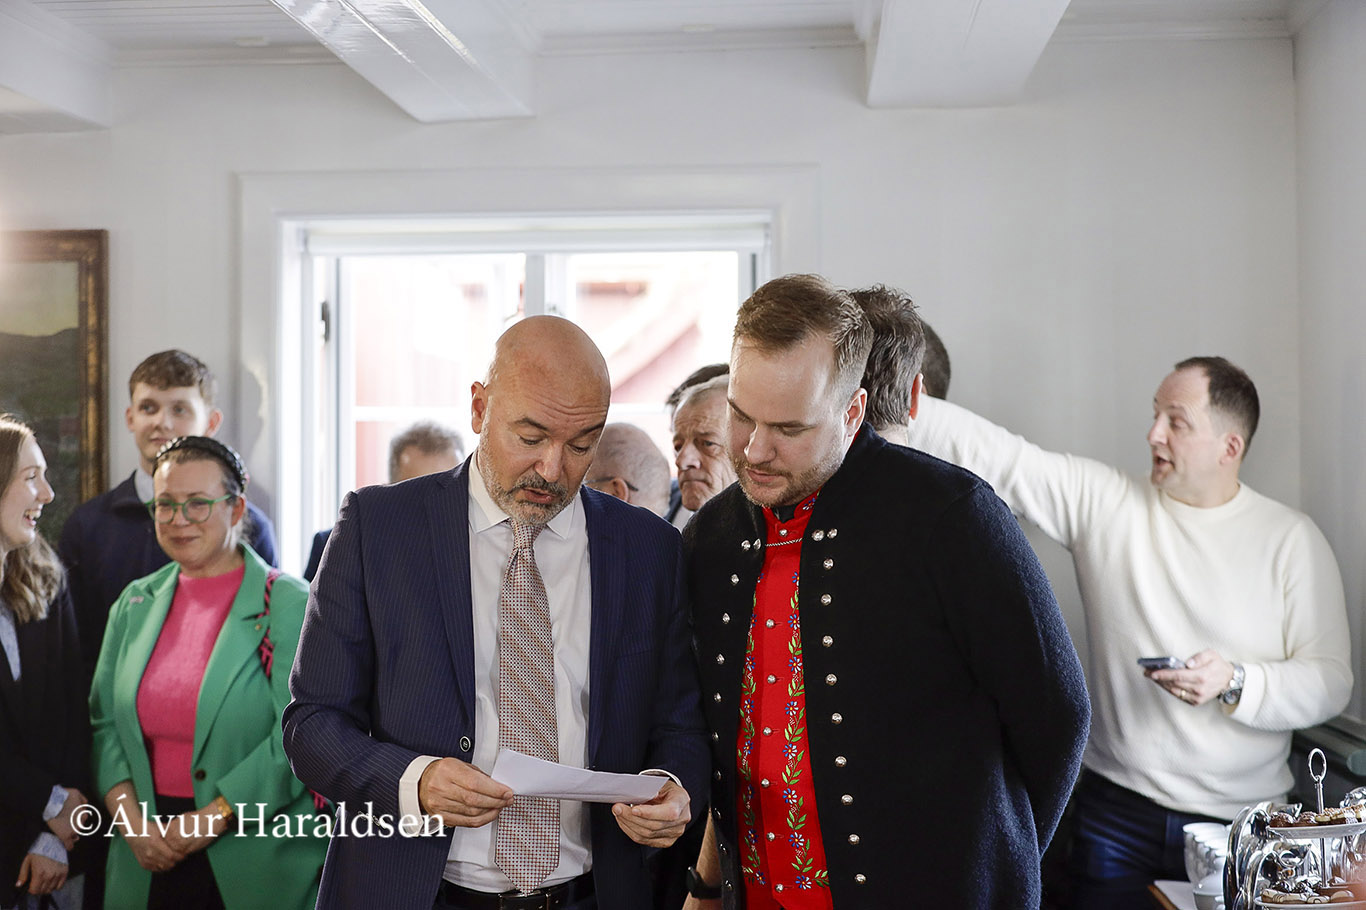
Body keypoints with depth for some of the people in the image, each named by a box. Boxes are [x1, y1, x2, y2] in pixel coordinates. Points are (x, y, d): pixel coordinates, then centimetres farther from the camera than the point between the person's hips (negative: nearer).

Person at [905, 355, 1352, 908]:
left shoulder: (1292, 540, -3)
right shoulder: (1102, 501, 0)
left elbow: (1331, 682, -5)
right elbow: (993, 456, -9)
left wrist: (1234, 683, -21)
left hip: (1241, 820, -1)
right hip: (1116, 808, 1)